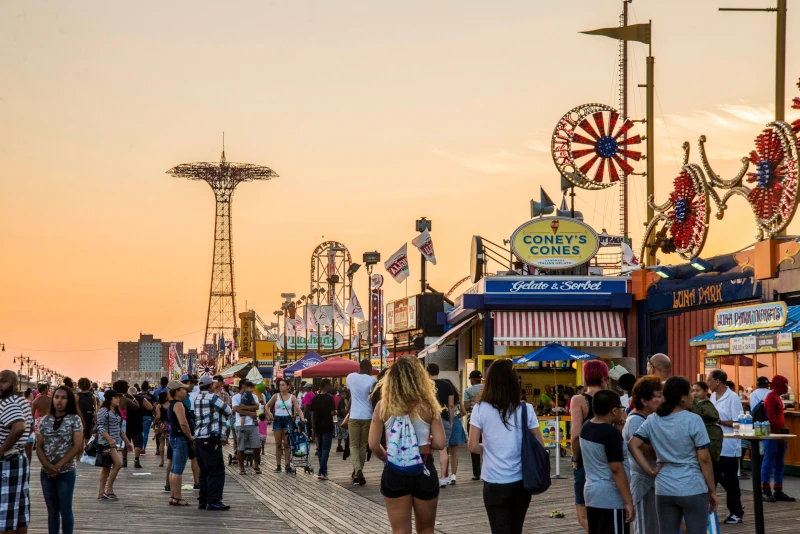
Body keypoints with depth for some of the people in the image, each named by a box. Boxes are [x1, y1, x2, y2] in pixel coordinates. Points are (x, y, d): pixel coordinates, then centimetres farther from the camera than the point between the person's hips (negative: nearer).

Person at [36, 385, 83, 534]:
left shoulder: (74, 419, -4)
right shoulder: (45, 420, 7)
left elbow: (77, 446, -9)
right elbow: (39, 446, 5)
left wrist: (58, 466, -14)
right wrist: (47, 466, -12)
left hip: (66, 472, -4)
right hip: (46, 472, 4)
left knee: (65, 510, 0)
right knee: (52, 511, 10)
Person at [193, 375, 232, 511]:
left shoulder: (198, 399, 17)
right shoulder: (212, 397, -11)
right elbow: (228, 411, -4)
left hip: (199, 438, 9)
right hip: (211, 439, -9)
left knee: (205, 471, 12)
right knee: (217, 471, -5)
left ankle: (203, 500, 14)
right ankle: (214, 501, -6)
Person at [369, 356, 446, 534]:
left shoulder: (383, 406, -6)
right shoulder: (427, 406, -7)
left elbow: (373, 445, -6)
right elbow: (440, 443, -9)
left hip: (394, 472, 0)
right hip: (423, 471, 0)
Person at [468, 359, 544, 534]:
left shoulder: (480, 409, -8)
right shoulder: (526, 409, -4)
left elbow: (473, 447, -7)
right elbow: (540, 445, 0)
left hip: (494, 483, -2)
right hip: (521, 481, 2)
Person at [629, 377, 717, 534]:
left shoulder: (652, 420, 4)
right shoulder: (693, 420, -10)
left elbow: (633, 445, 0)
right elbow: (704, 459, -9)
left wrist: (651, 471, 0)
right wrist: (712, 490, -1)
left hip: (664, 490, 4)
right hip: (693, 490, -4)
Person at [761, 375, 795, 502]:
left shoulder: (777, 397, 17)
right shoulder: (771, 398, -13)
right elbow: (771, 418, -19)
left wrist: (782, 434, 15)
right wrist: (779, 434, -17)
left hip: (779, 434, 10)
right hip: (772, 434, -10)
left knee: (779, 464, 10)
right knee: (769, 462, -6)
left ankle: (778, 492, 13)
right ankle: (766, 492, -3)